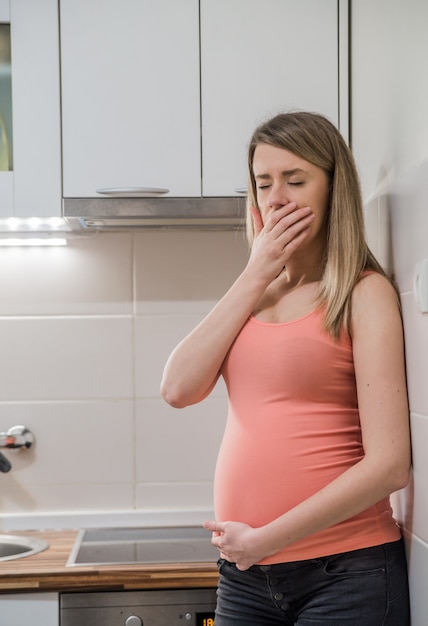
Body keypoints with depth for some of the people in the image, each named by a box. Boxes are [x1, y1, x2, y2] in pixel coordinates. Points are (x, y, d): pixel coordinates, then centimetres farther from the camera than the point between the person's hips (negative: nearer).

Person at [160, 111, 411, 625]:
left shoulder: (364, 292, -5)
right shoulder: (252, 294, 12)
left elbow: (389, 464, -13)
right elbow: (178, 388, -3)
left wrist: (265, 538, -12)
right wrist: (255, 277, -4)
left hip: (344, 573, -5)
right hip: (244, 572, 5)